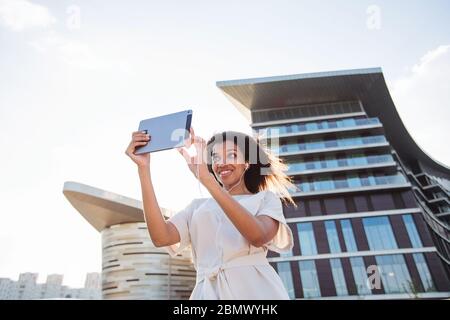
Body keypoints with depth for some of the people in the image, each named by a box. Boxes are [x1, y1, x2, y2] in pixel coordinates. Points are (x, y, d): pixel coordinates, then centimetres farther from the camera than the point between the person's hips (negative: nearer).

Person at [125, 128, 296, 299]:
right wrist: (143, 168, -6)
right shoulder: (198, 205, 14)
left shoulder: (266, 199, 6)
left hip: (254, 288, -2)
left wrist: (206, 179, -22)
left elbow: (259, 237, -17)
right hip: (209, 291, 2)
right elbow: (161, 237, -4)